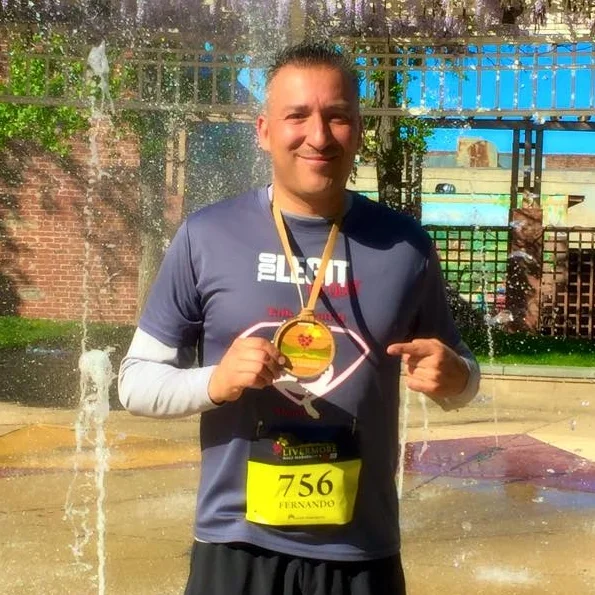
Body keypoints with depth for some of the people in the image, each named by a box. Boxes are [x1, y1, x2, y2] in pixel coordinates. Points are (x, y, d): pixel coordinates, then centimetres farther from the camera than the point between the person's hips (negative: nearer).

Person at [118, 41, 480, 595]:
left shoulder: (404, 244, -2)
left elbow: (458, 377, 10)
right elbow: (136, 379, 0)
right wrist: (214, 381, -19)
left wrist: (452, 377, -13)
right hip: (237, 547, -1)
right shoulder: (206, 236, -6)